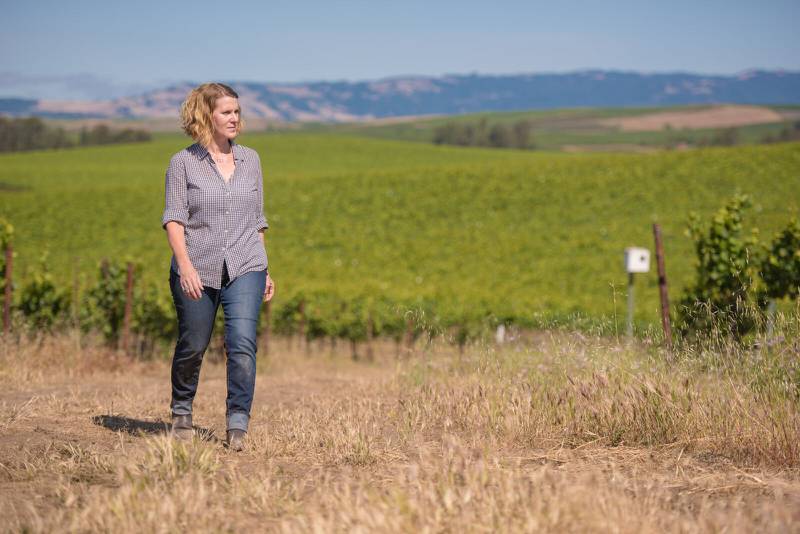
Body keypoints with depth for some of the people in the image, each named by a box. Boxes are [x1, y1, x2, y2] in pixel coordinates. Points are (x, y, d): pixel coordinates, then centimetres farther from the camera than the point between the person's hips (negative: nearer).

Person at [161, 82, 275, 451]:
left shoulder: (250, 160, 11)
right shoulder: (183, 163, 1)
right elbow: (174, 218, -6)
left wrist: (264, 271, 15)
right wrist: (185, 265, -19)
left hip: (244, 268, 2)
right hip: (197, 271, -2)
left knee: (242, 343, -14)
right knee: (192, 347, 8)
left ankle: (237, 426, -10)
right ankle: (181, 414, 32)